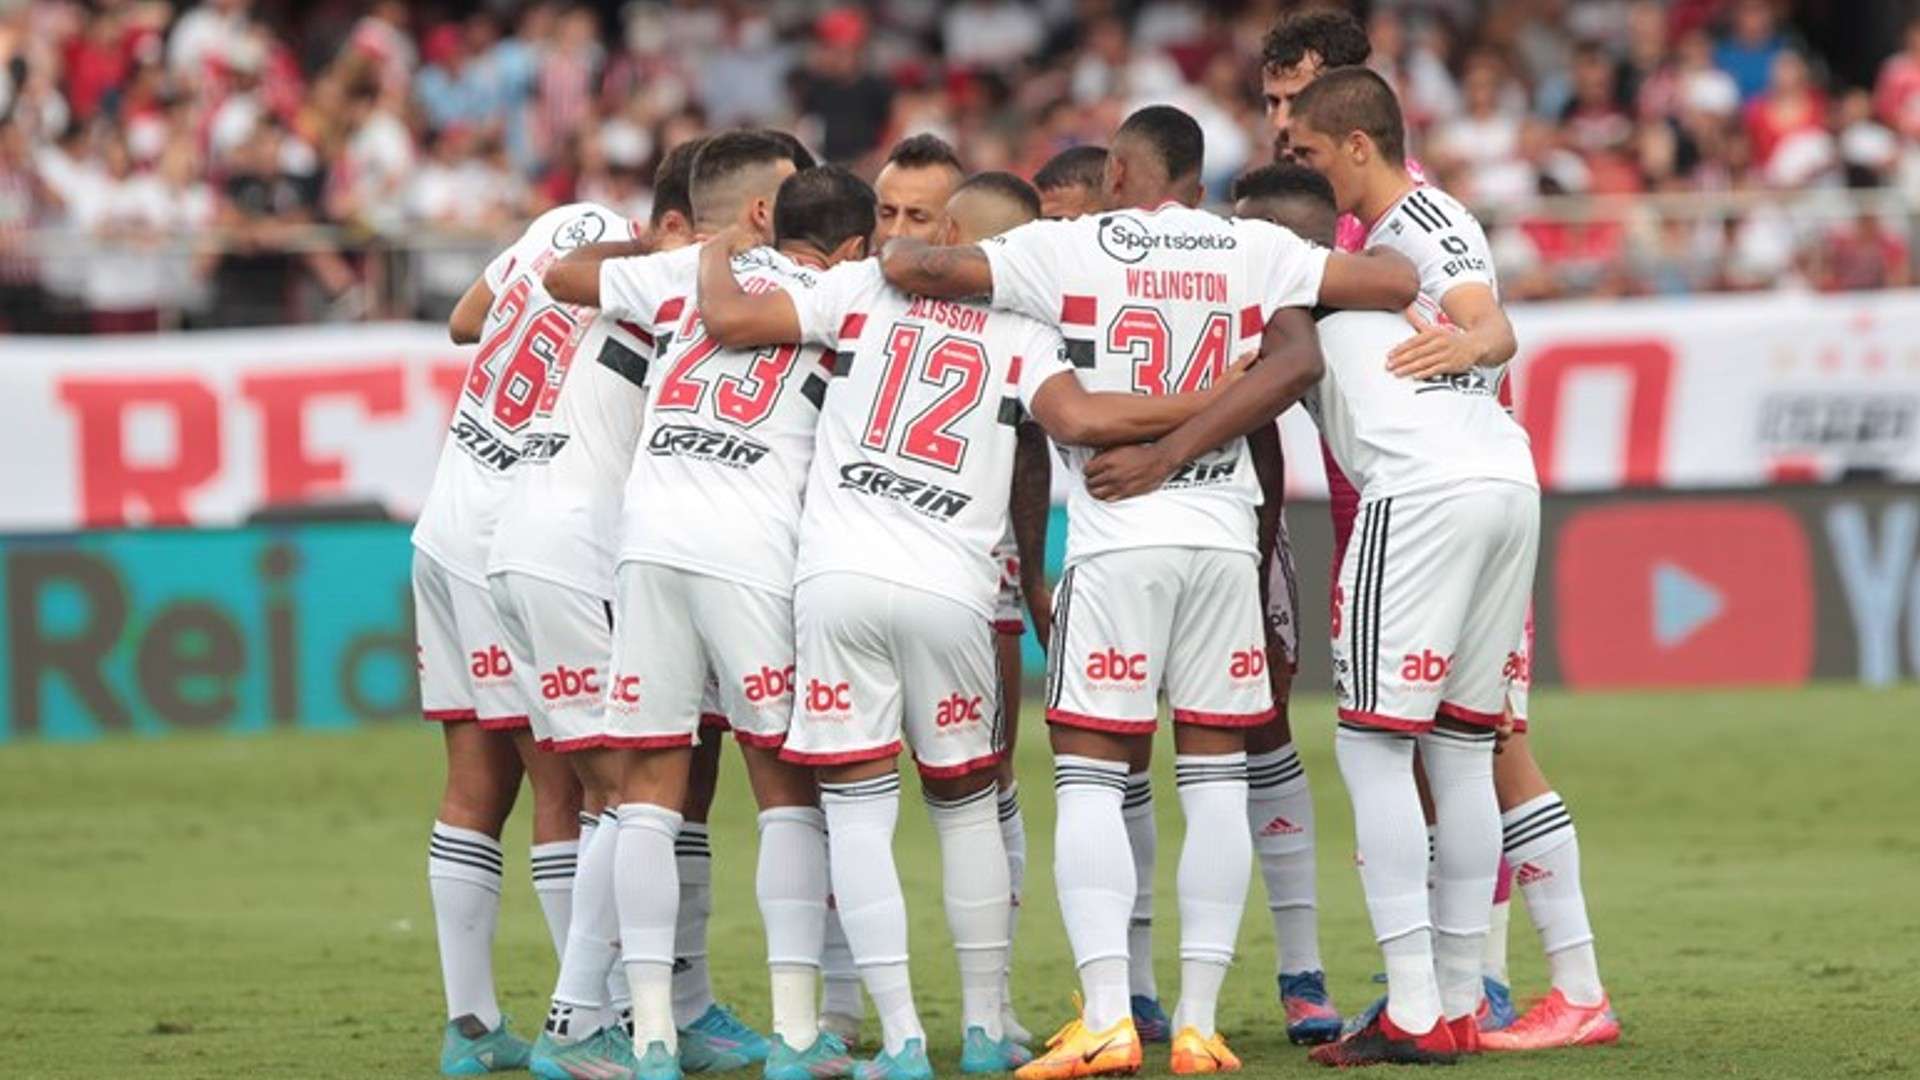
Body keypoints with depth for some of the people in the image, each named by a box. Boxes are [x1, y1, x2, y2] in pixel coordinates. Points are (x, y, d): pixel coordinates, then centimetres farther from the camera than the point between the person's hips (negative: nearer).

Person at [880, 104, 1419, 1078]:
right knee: (1215, 777, 7)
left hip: (1115, 539, -3)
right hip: (1223, 533, 3)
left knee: (1089, 776, 1)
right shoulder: (1253, 252, 7)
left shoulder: (1066, 249, -1)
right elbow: (1397, 283, 5)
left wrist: (894, 255, 16)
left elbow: (916, 268, -7)